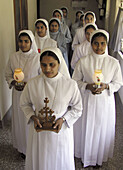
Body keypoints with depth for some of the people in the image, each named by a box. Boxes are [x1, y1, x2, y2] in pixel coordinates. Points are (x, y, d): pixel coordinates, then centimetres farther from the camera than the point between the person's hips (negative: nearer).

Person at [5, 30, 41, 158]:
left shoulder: (38, 58, -10)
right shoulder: (13, 57, 0)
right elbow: (8, 75, 10)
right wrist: (13, 83, -10)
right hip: (18, 94, 3)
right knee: (20, 120, 13)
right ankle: (23, 147, 34)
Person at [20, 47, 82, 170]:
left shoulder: (70, 84, -15)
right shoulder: (32, 84, -12)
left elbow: (77, 109, -2)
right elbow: (24, 104, 5)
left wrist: (63, 119, -17)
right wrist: (32, 116, -12)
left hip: (61, 129, 0)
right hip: (38, 129, 1)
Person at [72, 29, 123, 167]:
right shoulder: (83, 61, -6)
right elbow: (76, 80, 1)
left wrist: (106, 86, -17)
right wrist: (88, 86, -17)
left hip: (105, 101, 0)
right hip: (87, 100, 0)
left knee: (102, 129, 12)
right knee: (85, 128, 12)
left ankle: (100, 156, 38)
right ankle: (85, 153, 38)